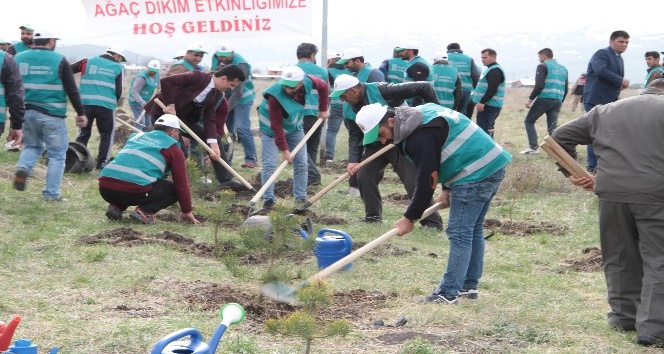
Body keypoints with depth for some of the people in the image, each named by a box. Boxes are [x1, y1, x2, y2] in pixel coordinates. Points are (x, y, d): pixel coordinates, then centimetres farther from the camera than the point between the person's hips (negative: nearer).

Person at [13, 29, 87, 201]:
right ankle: (51, 193, 4)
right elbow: (72, 90, -4)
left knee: (32, 146, 24)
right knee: (57, 154, 7)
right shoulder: (59, 60, -4)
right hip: (52, 115, -4)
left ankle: (22, 168, -5)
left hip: (26, 113, 4)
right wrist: (81, 113, 5)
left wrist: (14, 115, 20)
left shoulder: (19, 58, 8)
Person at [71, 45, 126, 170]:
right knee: (107, 136, 12)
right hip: (106, 106, -2)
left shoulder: (88, 62, 11)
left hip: (85, 103, 2)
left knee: (83, 134, 15)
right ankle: (101, 164, 7)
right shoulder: (118, 68, 5)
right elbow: (119, 91, 2)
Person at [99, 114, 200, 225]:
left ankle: (116, 207, 11)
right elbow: (182, 184, 13)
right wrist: (187, 211, 26)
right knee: (174, 189, 14)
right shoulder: (173, 148, 13)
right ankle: (144, 211, -7)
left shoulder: (136, 136, 30)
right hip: (134, 190, -6)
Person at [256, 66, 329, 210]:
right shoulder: (276, 95, -36)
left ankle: (301, 198, 11)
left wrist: (323, 109, 2)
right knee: (269, 164, -13)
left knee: (301, 163, 3)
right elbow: (276, 125, -32)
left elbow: (324, 87, 0)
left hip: (294, 127, 5)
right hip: (271, 129, -5)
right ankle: (268, 200, -8)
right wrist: (284, 149, -32)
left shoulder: (308, 82, -24)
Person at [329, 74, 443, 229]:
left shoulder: (382, 91, -28)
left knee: (414, 182, -11)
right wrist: (353, 160, -16)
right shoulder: (349, 108, -5)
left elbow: (424, 88, -28)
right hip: (376, 146, 7)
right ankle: (373, 216, 18)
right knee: (363, 176, 0)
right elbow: (354, 136, 0)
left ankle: (432, 222, -3)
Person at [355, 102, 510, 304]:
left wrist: (410, 218, -9)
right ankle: (469, 286, 25)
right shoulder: (420, 115, 14)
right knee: (472, 230, 17)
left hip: (476, 174, -11)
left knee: (459, 234, -8)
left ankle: (449, 293, -6)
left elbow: (427, 180, -18)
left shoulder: (420, 136, -20)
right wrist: (448, 189, 18)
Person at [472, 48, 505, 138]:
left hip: (490, 106, -11)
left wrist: (482, 102, -24)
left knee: (484, 129, -15)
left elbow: (492, 90, -23)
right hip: (487, 105, 11)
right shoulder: (491, 69, 21)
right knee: (487, 129, 14)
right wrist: (481, 102, 24)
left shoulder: (495, 71, -13)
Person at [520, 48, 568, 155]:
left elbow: (539, 85, -13)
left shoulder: (543, 66, -1)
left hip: (544, 99, -6)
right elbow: (565, 89, 19)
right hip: (557, 101, 6)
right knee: (552, 127, 7)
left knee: (529, 121, 7)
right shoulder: (563, 69, 19)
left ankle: (534, 147, -4)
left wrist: (530, 99, -7)